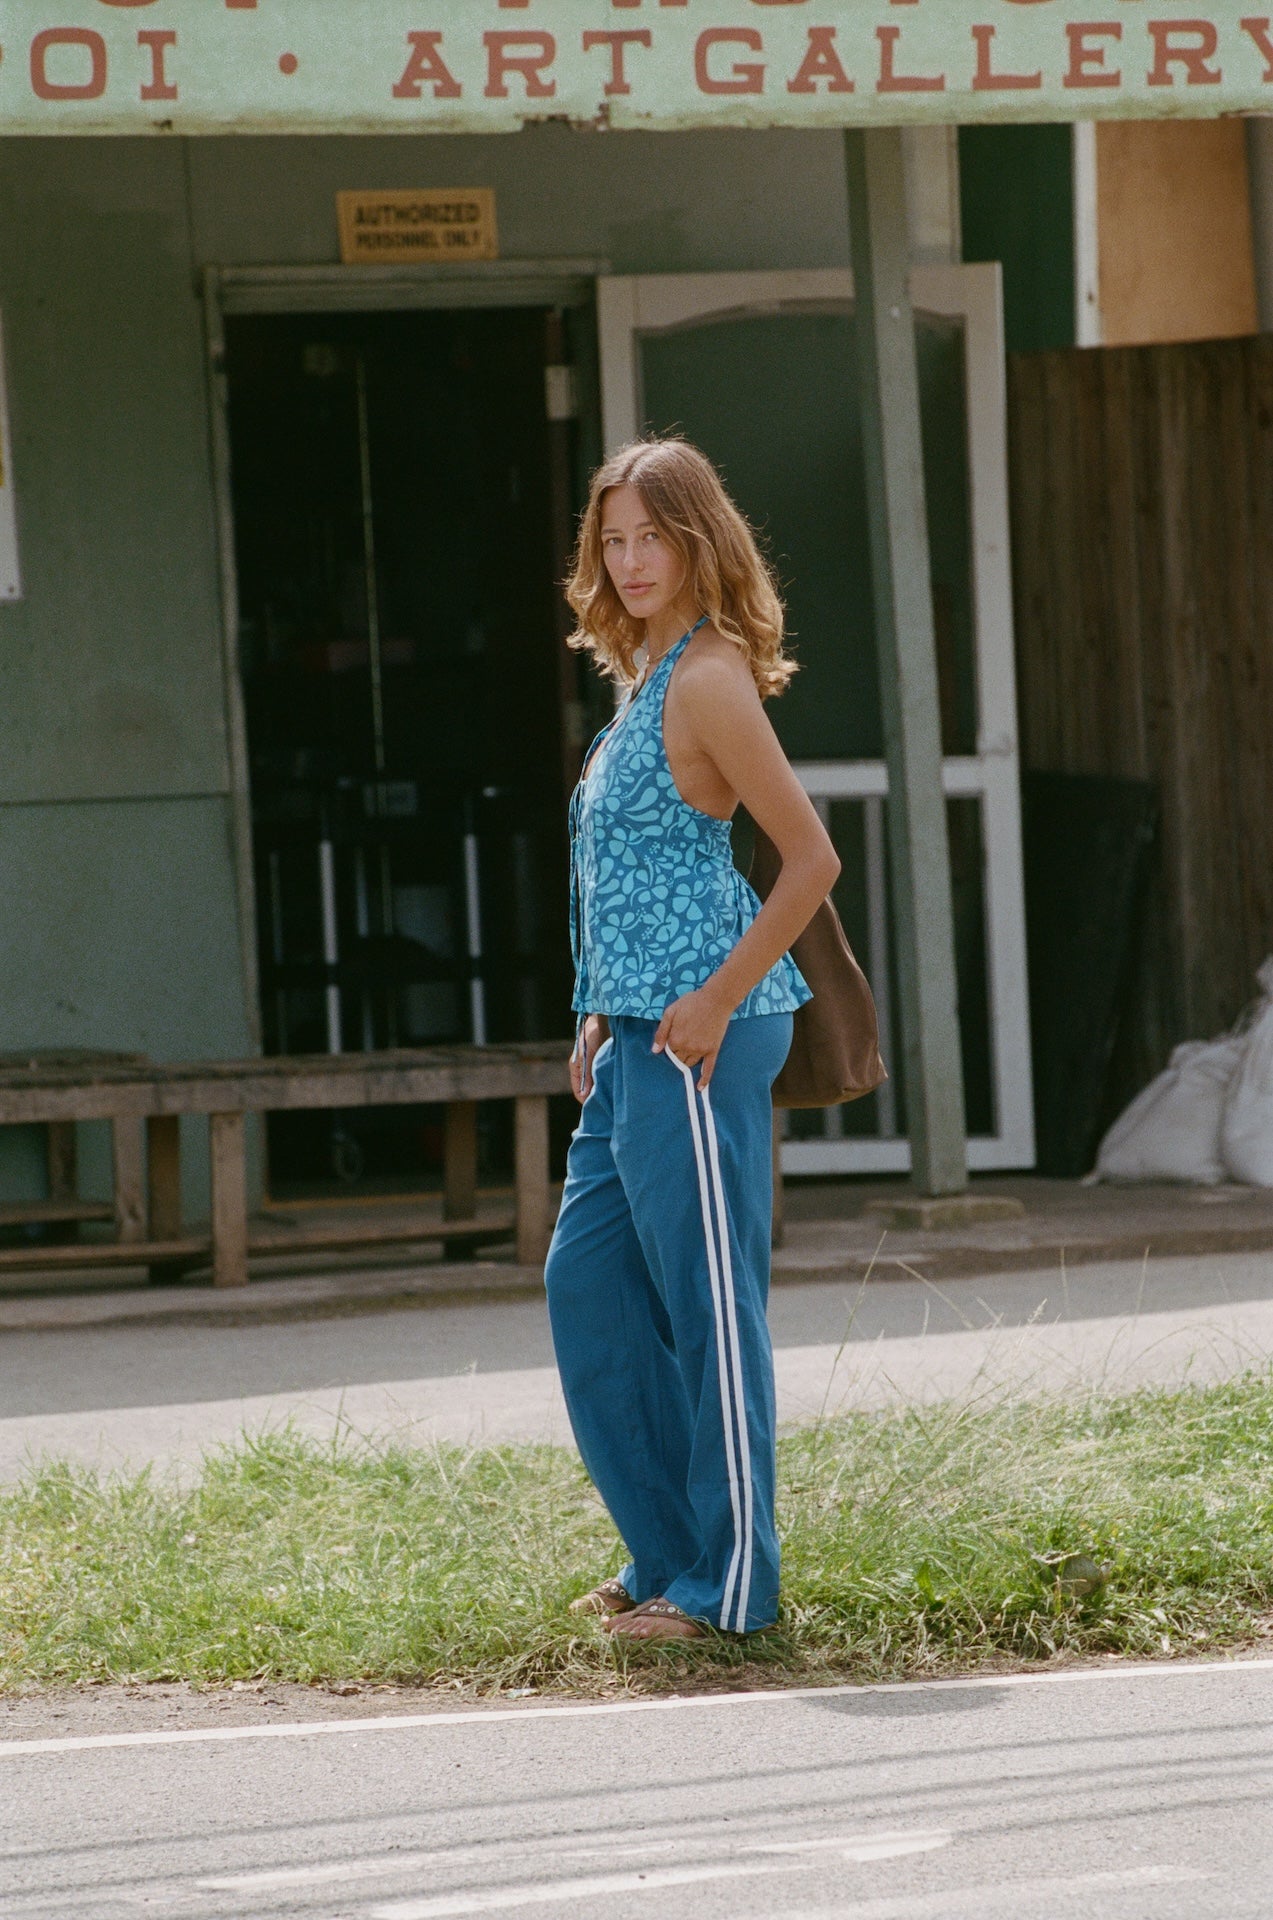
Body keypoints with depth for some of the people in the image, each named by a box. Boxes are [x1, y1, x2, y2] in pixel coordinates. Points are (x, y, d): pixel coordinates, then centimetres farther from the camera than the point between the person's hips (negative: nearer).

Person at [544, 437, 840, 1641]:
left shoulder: (709, 682, -13)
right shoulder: (648, 679, 15)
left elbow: (811, 860, -18)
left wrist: (718, 1000, -18)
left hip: (695, 1040, -10)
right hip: (637, 1037, 10)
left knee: (708, 1298, -4)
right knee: (589, 1281, 13)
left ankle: (729, 1586, 2)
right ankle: (669, 1553, 22)